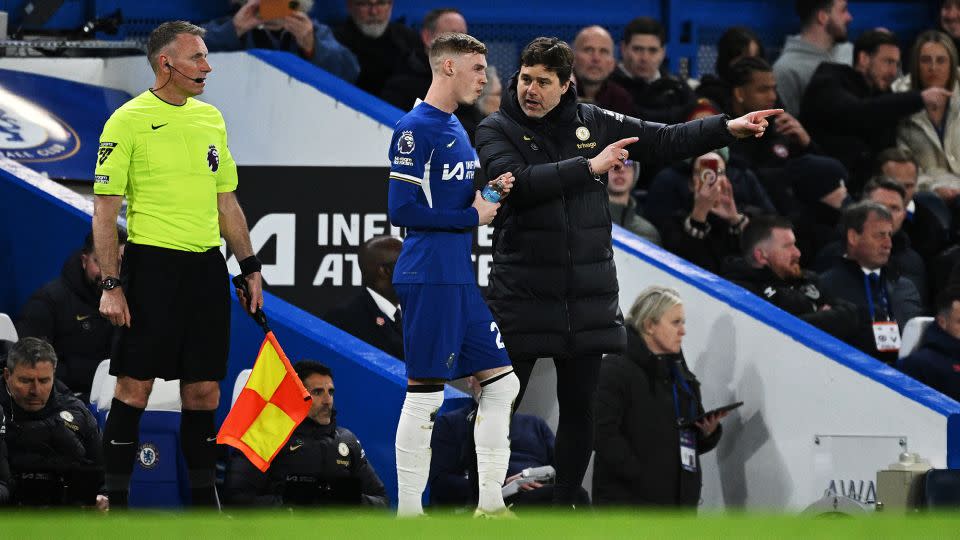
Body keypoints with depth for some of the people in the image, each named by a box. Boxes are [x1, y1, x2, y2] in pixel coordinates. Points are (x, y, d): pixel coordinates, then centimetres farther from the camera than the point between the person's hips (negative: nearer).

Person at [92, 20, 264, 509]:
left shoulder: (210, 118, 13)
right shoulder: (128, 121, -6)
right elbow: (105, 209, -8)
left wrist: (250, 267, 15)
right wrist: (110, 286, -13)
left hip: (206, 267, 6)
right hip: (151, 265, -6)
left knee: (203, 391, 7)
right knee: (134, 390, -4)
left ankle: (203, 500, 14)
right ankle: (116, 503, 1)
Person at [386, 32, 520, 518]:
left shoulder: (455, 127, 16)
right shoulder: (416, 128, -12)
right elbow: (402, 209, -18)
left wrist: (491, 190, 5)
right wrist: (472, 216, -12)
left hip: (461, 278, 9)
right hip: (428, 277, -9)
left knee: (502, 382, 8)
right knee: (425, 393, -6)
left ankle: (490, 504, 13)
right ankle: (408, 512, 0)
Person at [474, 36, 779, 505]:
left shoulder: (593, 123, 7)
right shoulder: (497, 129, -4)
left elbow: (664, 141, 12)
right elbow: (517, 182, -22)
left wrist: (728, 129, 4)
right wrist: (589, 167, -21)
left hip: (587, 297, 4)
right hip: (522, 295, -4)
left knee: (580, 406, 9)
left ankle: (565, 502, 20)